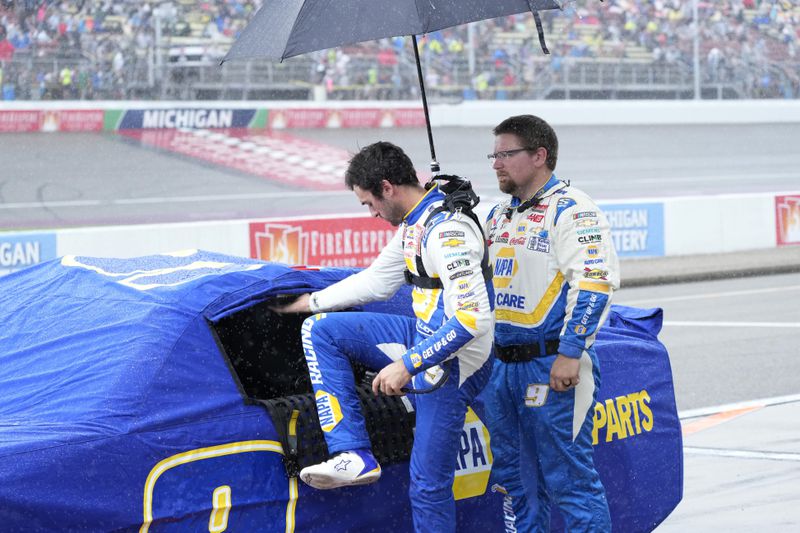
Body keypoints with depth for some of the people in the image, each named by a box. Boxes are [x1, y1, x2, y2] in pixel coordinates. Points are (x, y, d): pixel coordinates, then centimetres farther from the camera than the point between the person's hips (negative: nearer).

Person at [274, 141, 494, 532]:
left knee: (428, 484, -6)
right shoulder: (412, 225, 7)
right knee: (320, 330, 5)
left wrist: (407, 365, -27)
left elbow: (471, 318, -30)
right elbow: (377, 280, 24)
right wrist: (310, 302, 27)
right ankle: (353, 455, -4)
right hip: (423, 339, 10)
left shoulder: (446, 230, -24)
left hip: (454, 364, -10)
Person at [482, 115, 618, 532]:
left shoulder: (570, 210, -9)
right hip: (503, 366, 9)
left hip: (553, 366, -9)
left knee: (568, 479, -7)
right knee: (511, 477, 13)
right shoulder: (499, 216, 18)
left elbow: (595, 282, -18)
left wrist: (570, 353, -23)